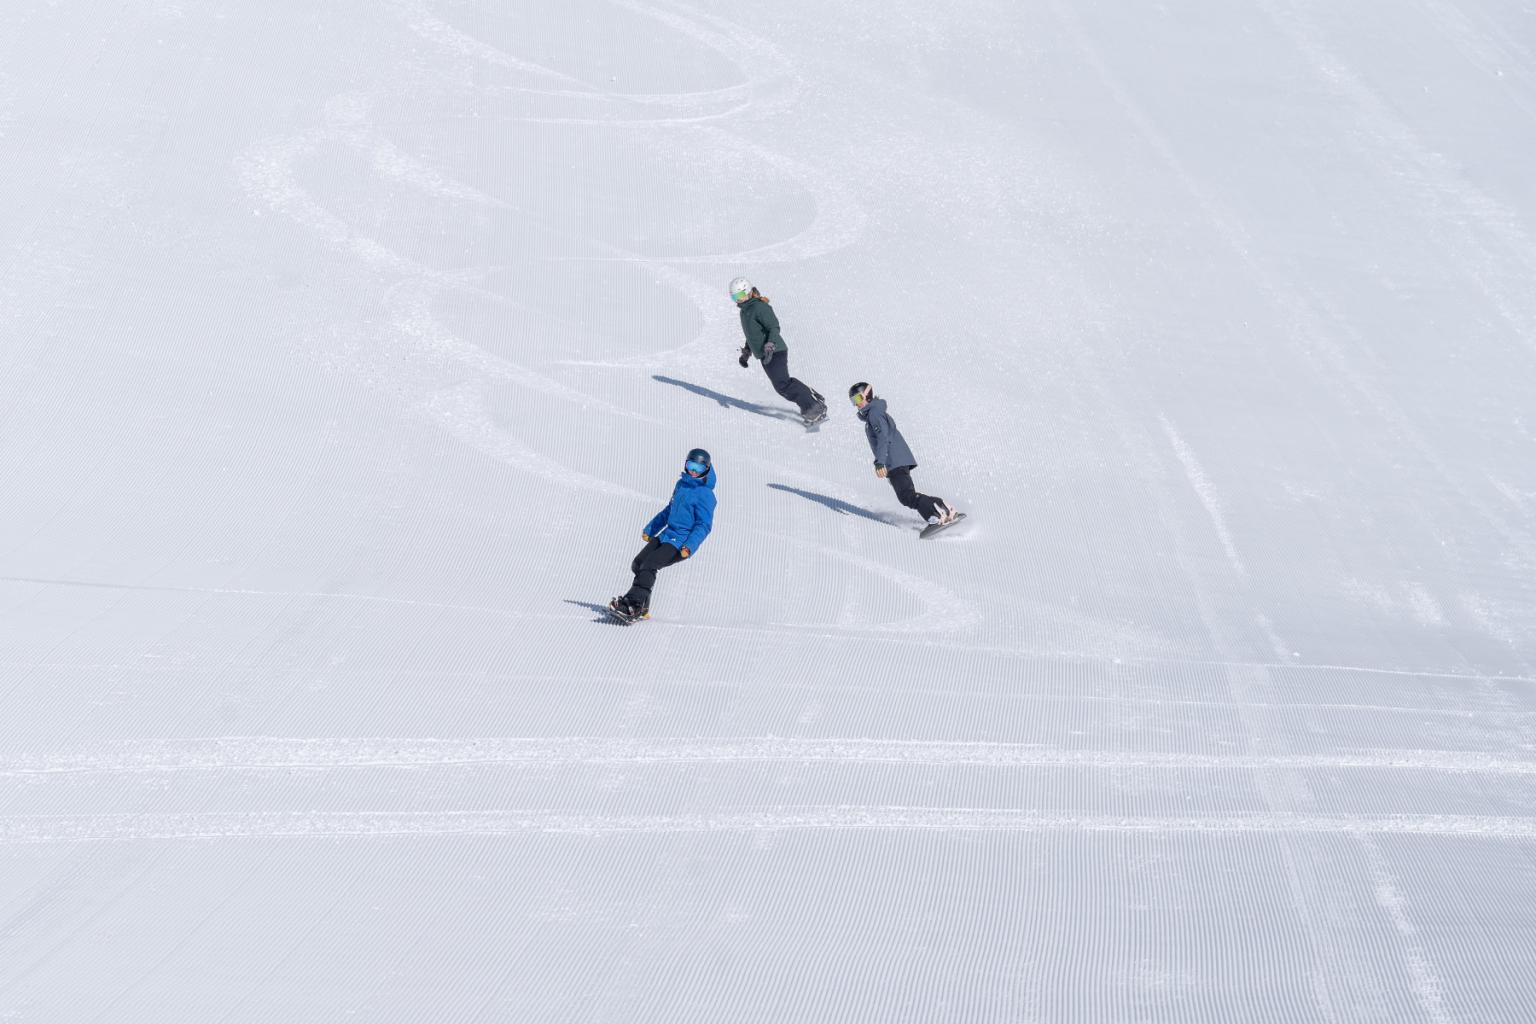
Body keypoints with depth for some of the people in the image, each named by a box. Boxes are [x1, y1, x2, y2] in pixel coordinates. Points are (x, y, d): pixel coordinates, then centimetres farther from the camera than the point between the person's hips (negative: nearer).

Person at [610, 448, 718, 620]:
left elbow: (704, 525, -17)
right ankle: (642, 607, 14)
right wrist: (650, 528, 29)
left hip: (682, 543, -9)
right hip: (666, 535, 9)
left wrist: (689, 547, -29)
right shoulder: (681, 484, 12)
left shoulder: (705, 495, -13)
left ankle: (634, 606, -23)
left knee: (648, 566, -22)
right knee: (637, 564, 6)